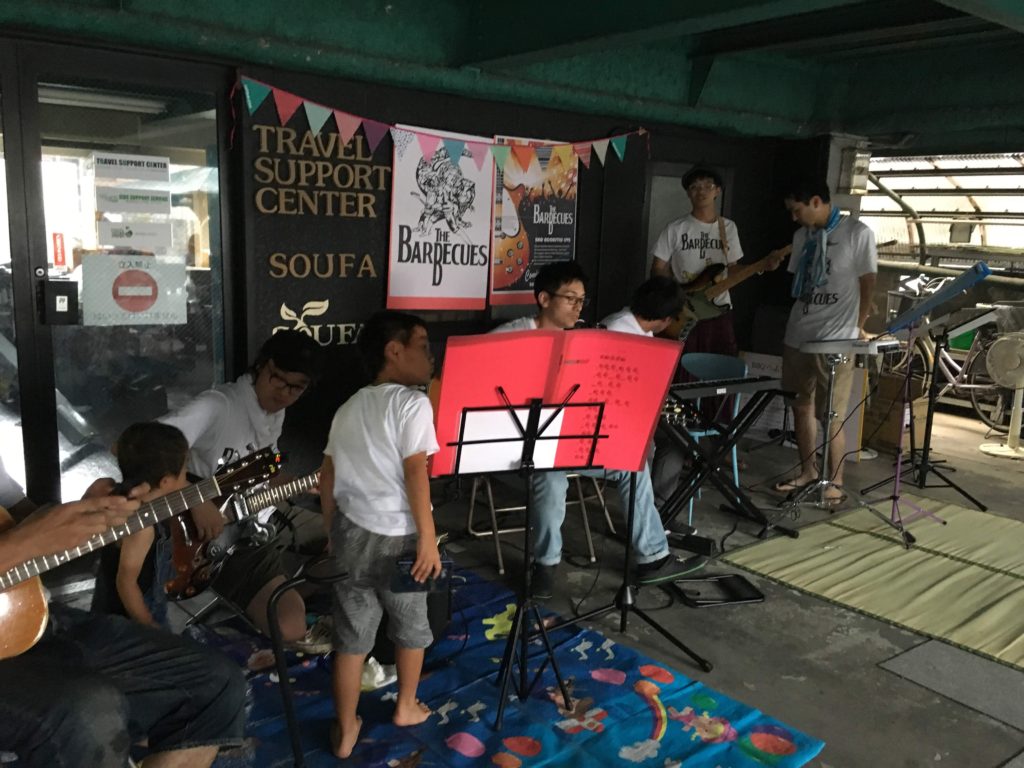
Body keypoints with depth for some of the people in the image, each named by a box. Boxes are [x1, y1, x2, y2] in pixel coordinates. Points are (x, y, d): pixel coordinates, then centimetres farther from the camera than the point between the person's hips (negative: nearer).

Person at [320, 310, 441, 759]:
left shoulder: (348, 408, 12)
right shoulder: (412, 403, -11)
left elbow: (327, 477, 14)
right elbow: (415, 473, -18)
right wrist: (428, 538, -16)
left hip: (350, 532, 6)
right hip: (396, 536, -6)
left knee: (352, 634, 13)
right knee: (411, 626, 18)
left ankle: (345, 731, 22)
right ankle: (406, 707, 36)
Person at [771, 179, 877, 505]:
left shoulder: (858, 233, -7)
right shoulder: (802, 236, 10)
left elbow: (867, 284, -5)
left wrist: (857, 330, -4)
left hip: (836, 340, -6)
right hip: (798, 335, 7)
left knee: (829, 415, -3)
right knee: (800, 405, 13)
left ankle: (836, 484, 11)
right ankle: (808, 471, 28)